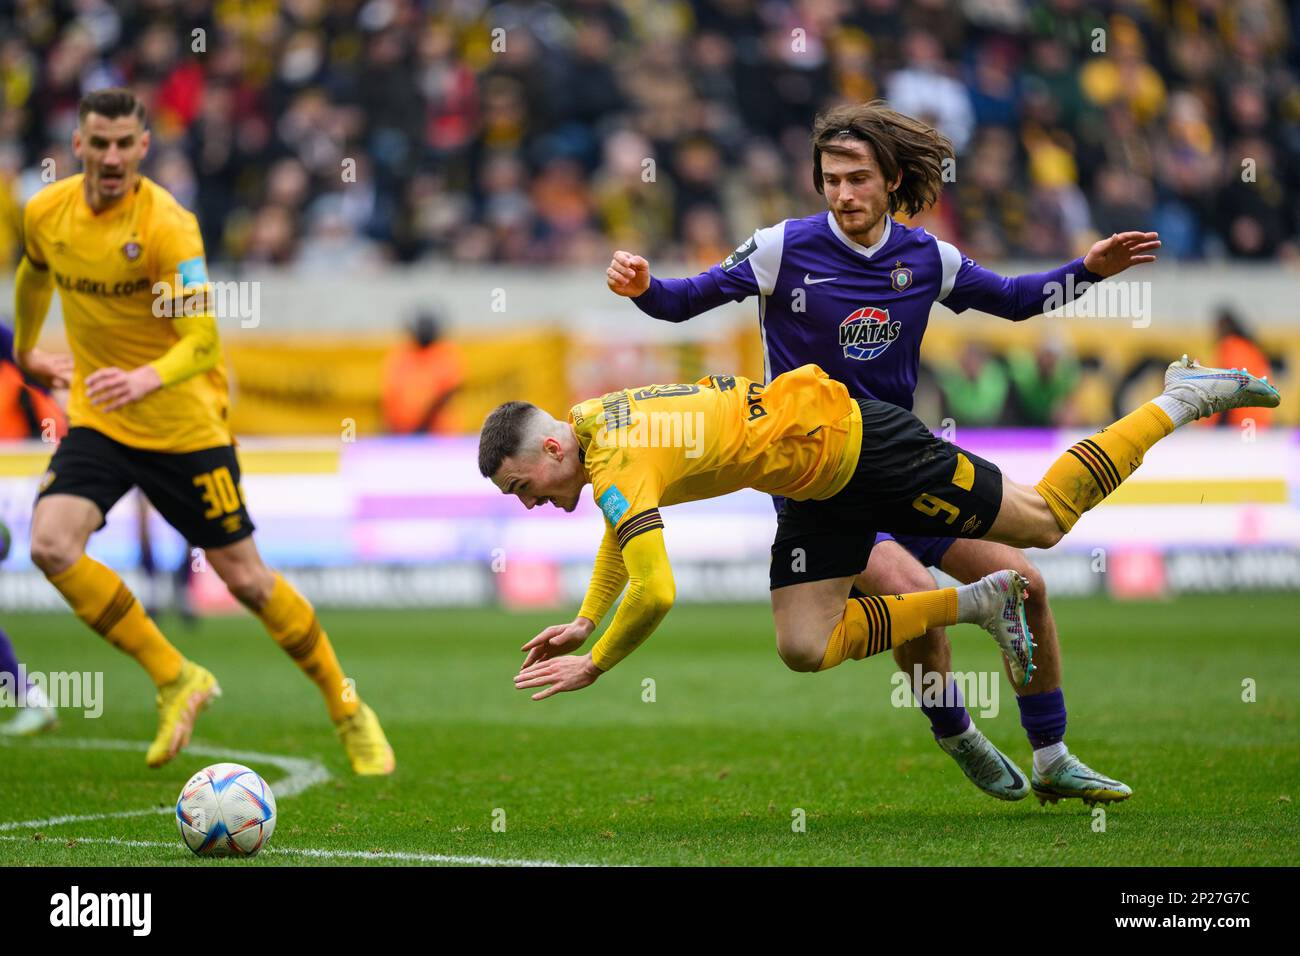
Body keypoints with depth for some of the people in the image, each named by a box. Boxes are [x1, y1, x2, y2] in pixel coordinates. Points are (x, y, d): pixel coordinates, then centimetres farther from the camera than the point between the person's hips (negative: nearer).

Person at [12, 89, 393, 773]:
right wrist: (25, 349, 35)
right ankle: (174, 678, -2)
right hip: (98, 421, 4)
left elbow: (202, 342, -29)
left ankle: (347, 709, 22)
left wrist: (147, 380, -47)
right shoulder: (45, 214, -4)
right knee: (50, 544, -19)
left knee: (245, 578, 1)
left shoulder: (166, 226, -21)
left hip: (185, 426, -4)